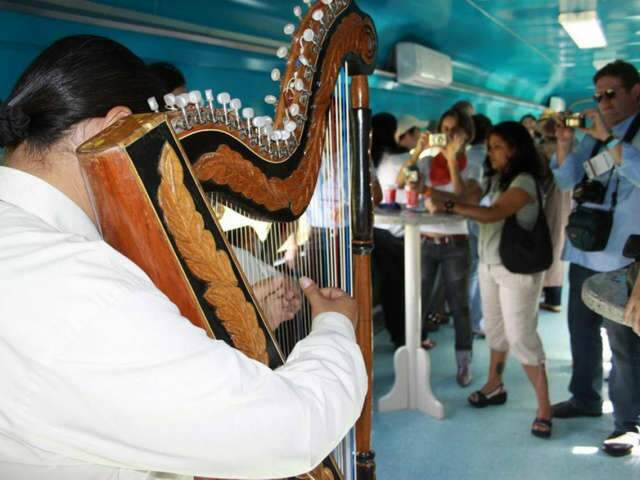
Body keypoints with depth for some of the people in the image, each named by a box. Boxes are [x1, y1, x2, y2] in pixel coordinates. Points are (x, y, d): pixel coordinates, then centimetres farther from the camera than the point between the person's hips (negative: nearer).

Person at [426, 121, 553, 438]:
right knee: (495, 329, 16)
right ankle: (495, 386, 30)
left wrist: (447, 206, -27)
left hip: (517, 269, -8)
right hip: (489, 264, 8)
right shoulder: (497, 179, 14)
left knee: (521, 336, -8)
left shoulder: (524, 181, -14)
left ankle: (544, 407, 0)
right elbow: (482, 214, 7)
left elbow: (493, 214, -27)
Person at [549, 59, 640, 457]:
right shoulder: (594, 135, 13)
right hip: (584, 250, 7)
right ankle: (586, 398, 34)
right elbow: (567, 180, 9)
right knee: (582, 329, 17)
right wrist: (564, 144, -5)